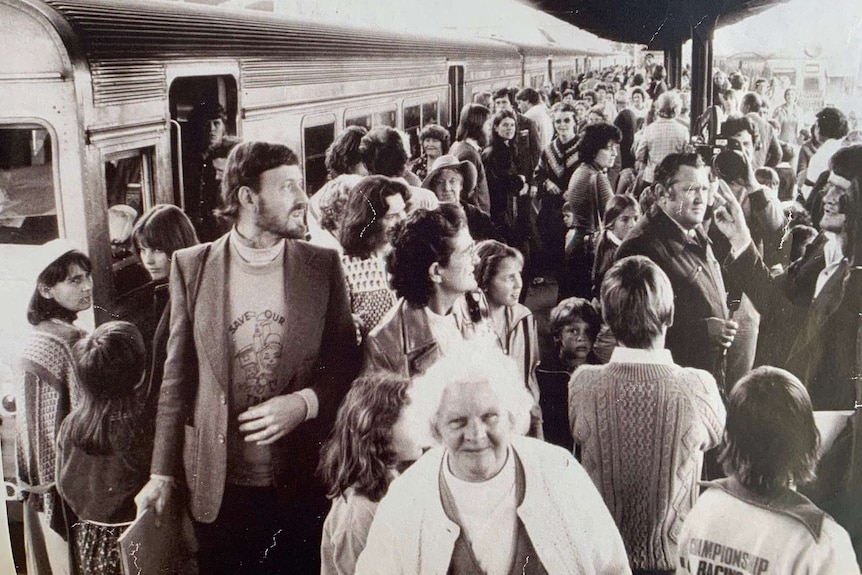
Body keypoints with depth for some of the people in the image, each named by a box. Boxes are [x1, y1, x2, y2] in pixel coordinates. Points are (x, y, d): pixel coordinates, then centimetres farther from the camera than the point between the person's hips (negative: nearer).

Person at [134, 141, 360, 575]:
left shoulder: (323, 266, -2)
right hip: (218, 486, 0)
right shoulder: (192, 267, -2)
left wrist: (305, 403, -15)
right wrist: (163, 473, 0)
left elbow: (348, 363, 4)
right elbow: (178, 377, 1)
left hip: (303, 484, 1)